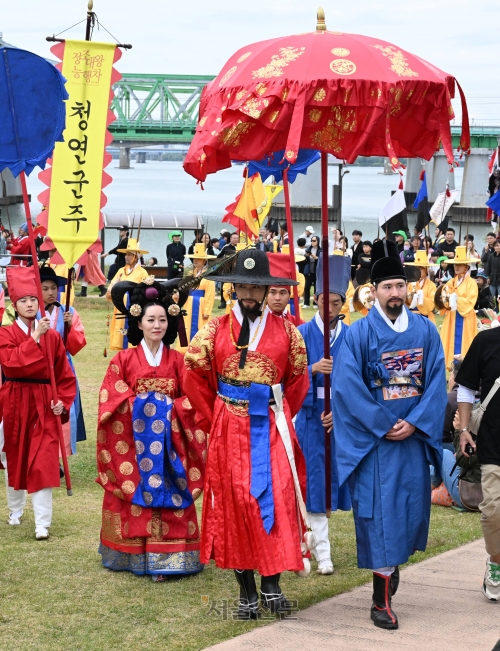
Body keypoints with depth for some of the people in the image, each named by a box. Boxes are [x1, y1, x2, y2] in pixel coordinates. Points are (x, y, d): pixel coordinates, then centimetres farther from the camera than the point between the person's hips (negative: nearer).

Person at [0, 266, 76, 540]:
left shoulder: (52, 336, 3)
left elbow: (65, 375, 6)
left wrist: (62, 401, -8)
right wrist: (35, 337, -24)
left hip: (44, 405, 0)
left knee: (43, 463, -9)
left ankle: (42, 524, -11)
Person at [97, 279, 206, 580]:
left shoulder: (178, 360, 5)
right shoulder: (124, 360, 2)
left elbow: (191, 399, 3)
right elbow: (111, 398, -3)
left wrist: (171, 408, -13)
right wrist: (141, 404, -13)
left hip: (169, 440, 1)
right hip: (133, 439, -1)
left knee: (169, 497, -3)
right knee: (137, 497, 1)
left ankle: (165, 558, -2)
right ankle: (135, 556, 9)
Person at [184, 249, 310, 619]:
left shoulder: (286, 331, 3)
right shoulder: (215, 330, 3)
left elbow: (298, 381, 11)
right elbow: (196, 377, 7)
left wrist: (281, 418, 6)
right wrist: (213, 422, 6)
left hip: (272, 429, 0)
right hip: (230, 431, 0)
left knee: (276, 501, -6)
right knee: (234, 504, 1)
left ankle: (272, 585, 5)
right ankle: (247, 592, 10)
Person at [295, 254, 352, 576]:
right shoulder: (302, 334, -2)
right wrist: (313, 369, -26)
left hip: (342, 416, 3)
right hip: (310, 416, -2)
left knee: (333, 475, 9)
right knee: (314, 481, -5)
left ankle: (313, 536, 28)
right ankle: (322, 552, -3)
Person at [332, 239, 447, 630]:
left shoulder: (425, 331, 5)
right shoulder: (359, 334, -5)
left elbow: (437, 383, 0)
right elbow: (348, 388, -11)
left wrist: (414, 423, -13)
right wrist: (385, 426, -15)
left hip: (415, 436, 4)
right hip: (373, 440, -4)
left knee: (411, 505, 9)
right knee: (379, 510, -4)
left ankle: (393, 564, 34)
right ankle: (382, 601, -1)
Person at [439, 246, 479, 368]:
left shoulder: (471, 283, -7)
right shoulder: (451, 282, 11)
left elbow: (470, 301, -16)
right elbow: (444, 298, 5)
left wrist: (456, 299, -23)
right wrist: (445, 299, -17)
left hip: (465, 319, -6)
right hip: (451, 318, 6)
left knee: (462, 345, -5)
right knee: (452, 343, 6)